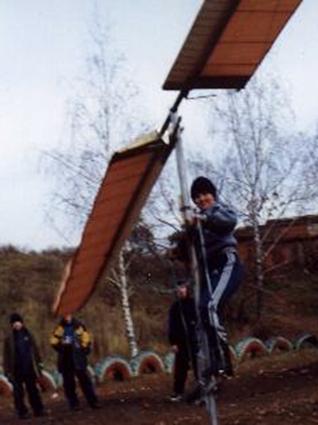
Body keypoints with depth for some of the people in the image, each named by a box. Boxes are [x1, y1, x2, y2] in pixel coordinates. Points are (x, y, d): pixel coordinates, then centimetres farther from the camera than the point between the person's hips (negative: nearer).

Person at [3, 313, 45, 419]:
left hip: (29, 368, 3)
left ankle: (38, 410, 17)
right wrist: (8, 370, -9)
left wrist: (38, 364, 8)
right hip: (16, 370, -3)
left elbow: (34, 350, 11)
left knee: (33, 390, 10)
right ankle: (22, 412, 10)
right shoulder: (9, 338, -4)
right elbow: (6, 355, -5)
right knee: (19, 392, 2)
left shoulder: (28, 335, 5)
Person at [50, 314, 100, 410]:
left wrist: (83, 350, -4)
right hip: (65, 360, 1)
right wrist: (61, 346, -7)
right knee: (69, 382, 3)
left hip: (78, 358, -1)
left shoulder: (79, 326, 5)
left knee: (85, 380, -1)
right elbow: (54, 341, 8)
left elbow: (86, 340, 5)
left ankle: (93, 402, 2)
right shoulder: (59, 328, 8)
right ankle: (73, 404, 10)